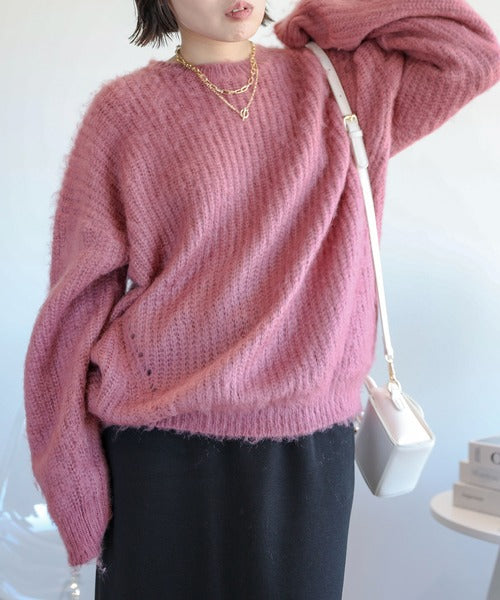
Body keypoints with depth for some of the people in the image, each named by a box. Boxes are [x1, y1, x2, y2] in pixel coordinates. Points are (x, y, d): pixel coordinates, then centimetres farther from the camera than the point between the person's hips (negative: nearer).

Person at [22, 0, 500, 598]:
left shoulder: (341, 82, 7)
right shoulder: (126, 108, -2)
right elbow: (82, 297, -1)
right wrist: (76, 480, -4)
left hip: (311, 442, 2)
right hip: (163, 448, -2)